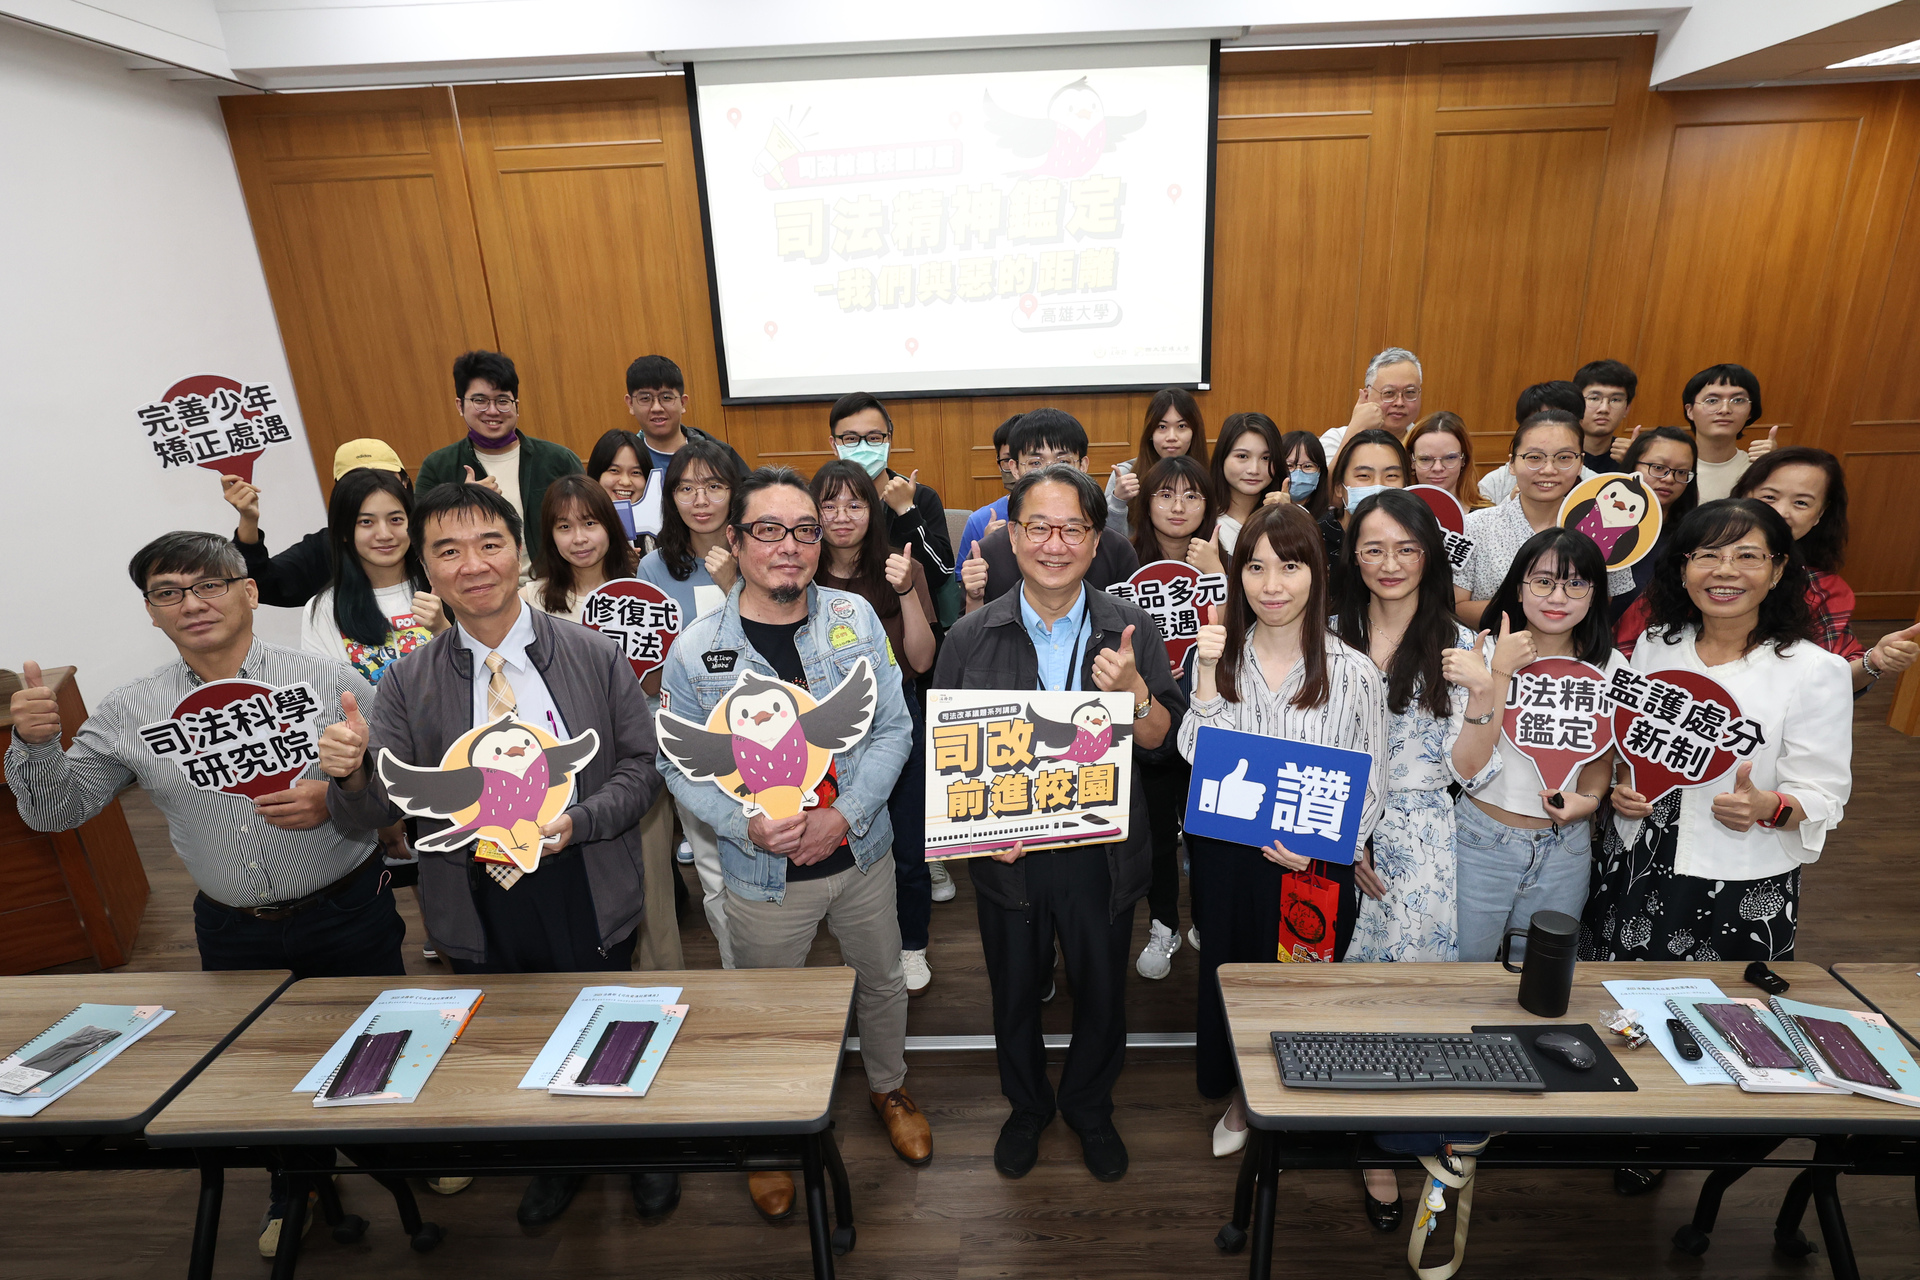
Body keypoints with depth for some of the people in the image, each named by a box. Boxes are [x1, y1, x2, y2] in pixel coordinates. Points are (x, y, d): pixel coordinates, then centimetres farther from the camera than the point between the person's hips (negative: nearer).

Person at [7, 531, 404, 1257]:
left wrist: (334, 800, -26)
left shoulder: (332, 684, -12)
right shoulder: (127, 715, -2)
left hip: (347, 914, -3)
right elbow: (57, 811, 5)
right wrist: (34, 743, -12)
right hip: (234, 933, 3)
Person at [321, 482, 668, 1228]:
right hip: (479, 910, 2)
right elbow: (376, 809, -5)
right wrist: (349, 771, -27)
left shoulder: (595, 657, -7)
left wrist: (577, 822, -21)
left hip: (584, 894, -2)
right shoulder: (408, 682, -2)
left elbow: (643, 767, -5)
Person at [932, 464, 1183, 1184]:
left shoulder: (1130, 630, -6)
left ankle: (1089, 1109, 48)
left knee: (1102, 994, 19)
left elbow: (1160, 738, -4)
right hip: (1006, 852, 0)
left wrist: (1133, 692, -24)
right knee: (1015, 995, 20)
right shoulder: (971, 637, -7)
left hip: (1102, 851, 0)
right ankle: (1026, 1108, 48)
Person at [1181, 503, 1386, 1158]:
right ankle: (1242, 1095, 45)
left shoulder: (1354, 674, -11)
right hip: (1225, 859, 2)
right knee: (1228, 974, 17)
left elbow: (1369, 790, -5)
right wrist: (1208, 678, -19)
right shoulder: (1217, 655, -3)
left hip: (1312, 869, -2)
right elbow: (1197, 760, -9)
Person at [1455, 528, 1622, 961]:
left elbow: (1599, 755, 16)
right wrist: (1501, 670, -20)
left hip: (1564, 849, 3)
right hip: (1480, 839, -3)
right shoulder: (1485, 651, -8)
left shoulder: (1609, 667, 3)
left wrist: (1589, 798, -4)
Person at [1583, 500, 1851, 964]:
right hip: (1635, 871, 3)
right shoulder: (1655, 646, 1)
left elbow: (1823, 797, -8)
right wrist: (1621, 787, -6)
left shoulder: (1815, 671, -10)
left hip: (1743, 890, -3)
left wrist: (1767, 807, -29)